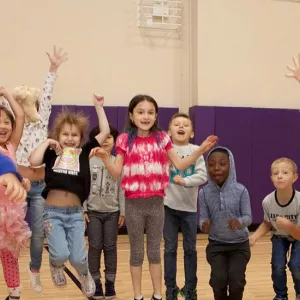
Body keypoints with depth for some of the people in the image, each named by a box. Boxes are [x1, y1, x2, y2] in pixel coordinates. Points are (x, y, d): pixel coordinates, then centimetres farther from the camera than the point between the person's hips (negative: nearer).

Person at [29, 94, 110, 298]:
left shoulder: (83, 152, 1)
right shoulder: (52, 153, -2)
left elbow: (105, 132, -1)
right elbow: (34, 161, -22)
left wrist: (99, 106, 0)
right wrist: (47, 142, -11)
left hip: (75, 212, 1)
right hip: (53, 211, -1)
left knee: (78, 257, -2)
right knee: (60, 254, -16)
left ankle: (85, 276, 34)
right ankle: (56, 266, 23)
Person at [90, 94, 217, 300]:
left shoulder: (162, 138, 1)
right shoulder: (125, 140, -4)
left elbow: (180, 165, 1)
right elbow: (116, 173, -4)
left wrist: (200, 151, -10)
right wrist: (104, 157, -21)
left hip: (156, 202, 1)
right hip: (134, 203, -1)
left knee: (155, 251, 13)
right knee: (137, 252, 11)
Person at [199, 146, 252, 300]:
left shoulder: (240, 190, -13)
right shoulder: (204, 192, -9)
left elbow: (248, 217, -10)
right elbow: (203, 218, -7)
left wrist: (239, 222, -33)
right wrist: (204, 224, -31)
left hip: (240, 244, -1)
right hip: (216, 244, 1)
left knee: (236, 280, -16)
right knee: (218, 279, -16)